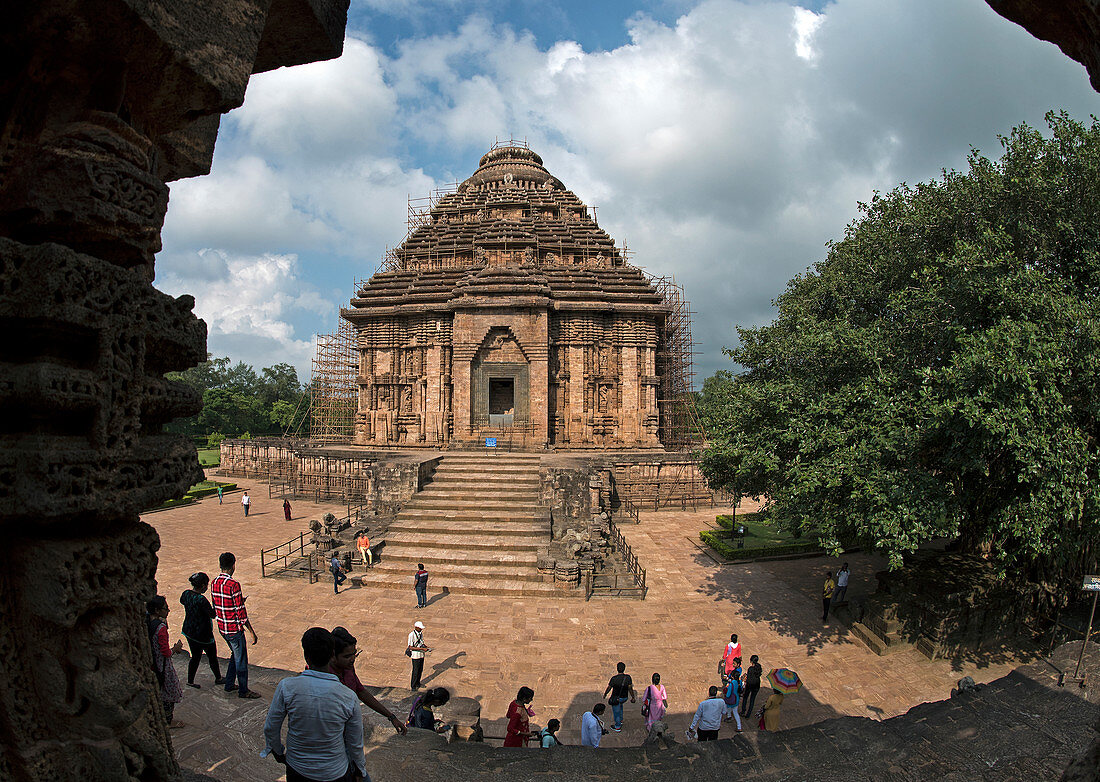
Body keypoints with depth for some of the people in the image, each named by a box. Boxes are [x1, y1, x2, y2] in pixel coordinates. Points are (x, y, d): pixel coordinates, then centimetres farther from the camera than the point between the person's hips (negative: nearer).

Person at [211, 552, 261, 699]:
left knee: (235, 654, 26)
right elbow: (241, 613, -22)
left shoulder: (214, 583, 1)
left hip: (222, 628, 8)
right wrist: (252, 632, -15)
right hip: (234, 629, -8)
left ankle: (229, 684, 36)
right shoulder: (234, 584, -24)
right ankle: (243, 691, 20)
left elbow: (216, 607, 12)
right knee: (241, 659, 8)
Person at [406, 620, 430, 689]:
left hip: (421, 655, 7)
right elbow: (411, 647, -21)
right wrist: (422, 649, -25)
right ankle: (413, 686, 18)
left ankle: (417, 683, 34)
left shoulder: (421, 633, 4)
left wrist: (427, 647, -2)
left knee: (420, 670, 17)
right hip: (415, 655, -7)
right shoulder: (411, 635, -20)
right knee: (415, 671, 3)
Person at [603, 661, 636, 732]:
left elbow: (609, 688, -11)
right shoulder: (628, 677, -16)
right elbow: (630, 688, -10)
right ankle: (620, 720, 45)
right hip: (625, 698, 4)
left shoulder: (614, 678, -23)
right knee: (620, 705, 36)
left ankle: (617, 727, 31)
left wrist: (605, 694, 8)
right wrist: (633, 697, 3)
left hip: (616, 698, -4)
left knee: (616, 712, 16)